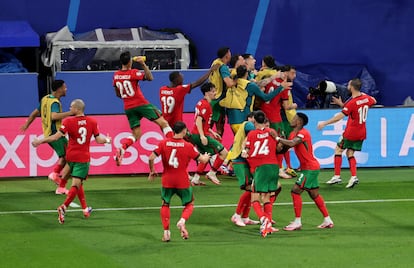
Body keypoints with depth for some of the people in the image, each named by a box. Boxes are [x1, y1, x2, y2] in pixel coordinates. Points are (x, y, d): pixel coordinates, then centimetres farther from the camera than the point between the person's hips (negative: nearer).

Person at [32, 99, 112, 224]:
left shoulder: (69, 121, -10)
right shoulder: (92, 122, -3)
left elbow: (56, 136, -17)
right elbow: (99, 139, 1)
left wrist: (40, 141, -8)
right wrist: (107, 140, 23)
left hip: (71, 157, 1)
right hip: (83, 158, -1)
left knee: (78, 184, 20)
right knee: (76, 185, -5)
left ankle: (85, 209, 25)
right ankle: (63, 207, -25)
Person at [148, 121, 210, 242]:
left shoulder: (163, 143, -4)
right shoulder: (188, 146, -9)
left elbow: (151, 158, -9)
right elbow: (202, 160, -3)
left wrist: (152, 171, 8)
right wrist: (206, 157, 21)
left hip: (167, 180, 1)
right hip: (183, 182, -1)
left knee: (165, 204, 19)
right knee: (189, 204, 17)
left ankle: (166, 232, 8)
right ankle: (182, 221, -11)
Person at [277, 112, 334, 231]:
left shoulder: (303, 133, -18)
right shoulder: (293, 134, 13)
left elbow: (292, 143, -36)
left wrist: (277, 138, -32)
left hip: (310, 168, -10)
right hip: (312, 167, 10)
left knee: (295, 191, -11)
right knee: (314, 194, 15)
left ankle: (297, 221, -8)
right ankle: (327, 220, 20)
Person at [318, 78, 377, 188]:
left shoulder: (352, 102, -21)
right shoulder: (366, 98, 0)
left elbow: (340, 116, -27)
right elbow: (374, 101, 26)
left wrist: (325, 123, -23)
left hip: (351, 132, -7)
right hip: (361, 133, 7)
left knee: (338, 149, 9)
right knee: (350, 153, 14)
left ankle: (337, 176, 6)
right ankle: (353, 177, -3)